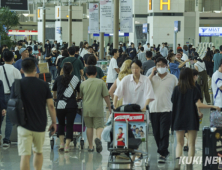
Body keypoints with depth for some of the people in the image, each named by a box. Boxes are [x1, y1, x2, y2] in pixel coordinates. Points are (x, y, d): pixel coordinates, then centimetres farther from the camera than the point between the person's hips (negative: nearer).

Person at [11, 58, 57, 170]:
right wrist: (54, 122, 8)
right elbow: (50, 105, -1)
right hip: (40, 126, 2)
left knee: (25, 155, -4)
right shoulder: (44, 85, -1)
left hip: (24, 125, -2)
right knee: (38, 152, 23)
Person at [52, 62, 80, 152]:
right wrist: (77, 97, 42)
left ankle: (61, 143, 7)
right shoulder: (76, 79, 5)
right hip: (72, 105, -1)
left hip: (60, 105, 1)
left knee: (61, 124, 17)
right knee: (69, 125, 5)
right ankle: (67, 146, 0)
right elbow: (79, 92, 19)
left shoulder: (58, 78, 8)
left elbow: (54, 91, 25)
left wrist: (55, 98, 46)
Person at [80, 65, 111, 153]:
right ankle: (98, 138, -29)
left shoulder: (83, 84, 3)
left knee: (89, 127, 12)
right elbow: (106, 96, -1)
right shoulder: (101, 82, -1)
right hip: (98, 109, -2)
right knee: (99, 126, 2)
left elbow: (80, 96, 14)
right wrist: (109, 107, 10)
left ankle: (90, 146, 14)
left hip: (87, 109, 2)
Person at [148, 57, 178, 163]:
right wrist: (152, 74, -4)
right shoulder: (153, 78, 9)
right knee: (156, 133, 8)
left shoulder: (172, 78, 4)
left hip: (166, 109, -3)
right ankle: (163, 151, 24)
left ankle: (163, 154, -7)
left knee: (164, 133, -9)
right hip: (154, 109, 3)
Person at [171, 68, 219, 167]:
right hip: (191, 120, -2)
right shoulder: (193, 89, -9)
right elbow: (198, 104, -16)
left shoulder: (176, 89, -1)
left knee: (179, 143, 11)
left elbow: (173, 102, 4)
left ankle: (177, 159, -13)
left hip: (178, 120, 2)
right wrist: (213, 106, -7)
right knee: (191, 143, 7)